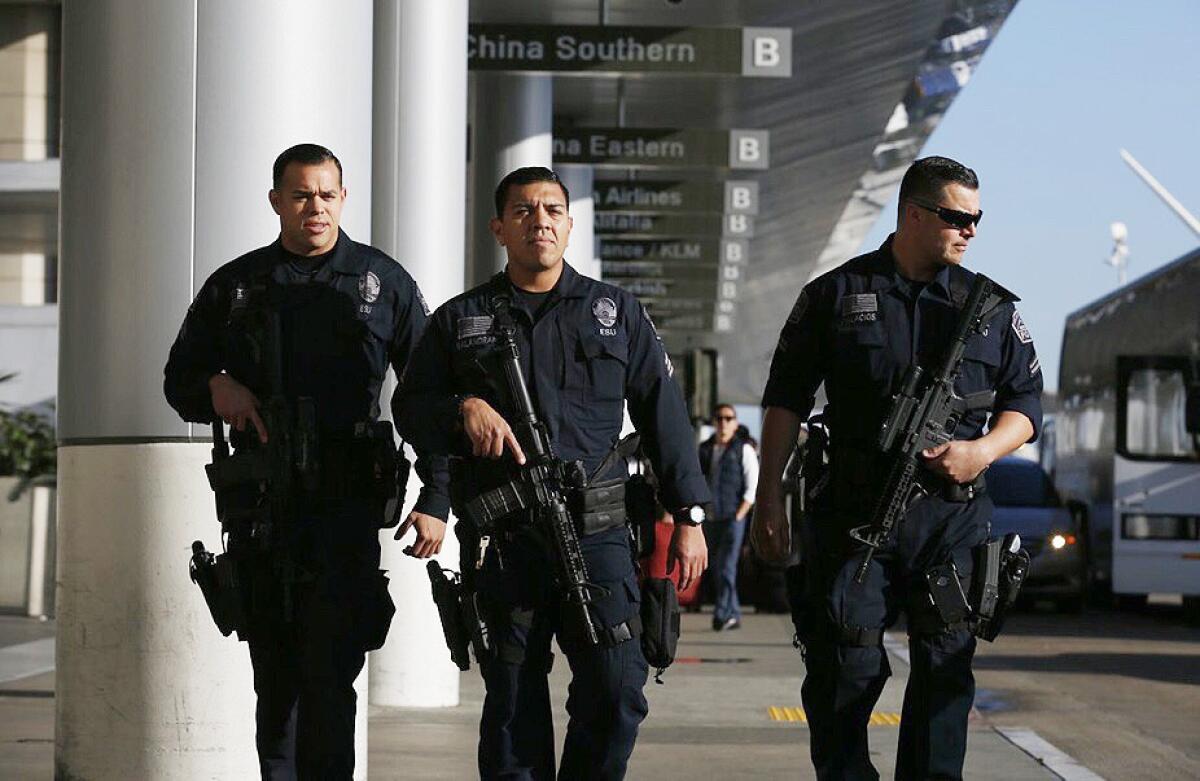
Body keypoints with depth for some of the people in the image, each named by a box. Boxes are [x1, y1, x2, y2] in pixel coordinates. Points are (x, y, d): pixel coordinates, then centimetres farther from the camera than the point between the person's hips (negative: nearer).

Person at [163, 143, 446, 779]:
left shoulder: (383, 282, 6)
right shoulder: (235, 286, 11)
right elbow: (179, 379, 20)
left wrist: (435, 501, -2)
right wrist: (215, 391, -5)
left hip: (346, 504, -3)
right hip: (260, 507, 3)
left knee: (328, 674, -10)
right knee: (274, 679, 9)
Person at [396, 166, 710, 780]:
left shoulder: (618, 313, 13)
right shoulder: (459, 320, 13)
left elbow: (663, 416, 11)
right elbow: (410, 408, 12)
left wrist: (689, 516, 5)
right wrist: (463, 410, -10)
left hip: (596, 534, 0)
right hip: (501, 541, 0)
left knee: (616, 692, -9)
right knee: (512, 703, 4)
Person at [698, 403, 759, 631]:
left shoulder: (744, 449, 0)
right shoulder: (704, 449, 12)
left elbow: (753, 486, -3)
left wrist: (739, 515, -10)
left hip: (733, 518, -5)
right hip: (709, 518, 5)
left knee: (727, 567, -12)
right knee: (716, 569, 7)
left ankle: (722, 615, -13)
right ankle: (734, 615, 16)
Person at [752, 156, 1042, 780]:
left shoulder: (990, 305, 11)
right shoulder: (836, 295, 5)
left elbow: (1026, 402, 14)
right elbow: (785, 400, 7)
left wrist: (983, 450, -6)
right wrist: (768, 496, 1)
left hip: (953, 515, 2)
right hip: (853, 512, -2)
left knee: (945, 670, 2)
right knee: (844, 669, -3)